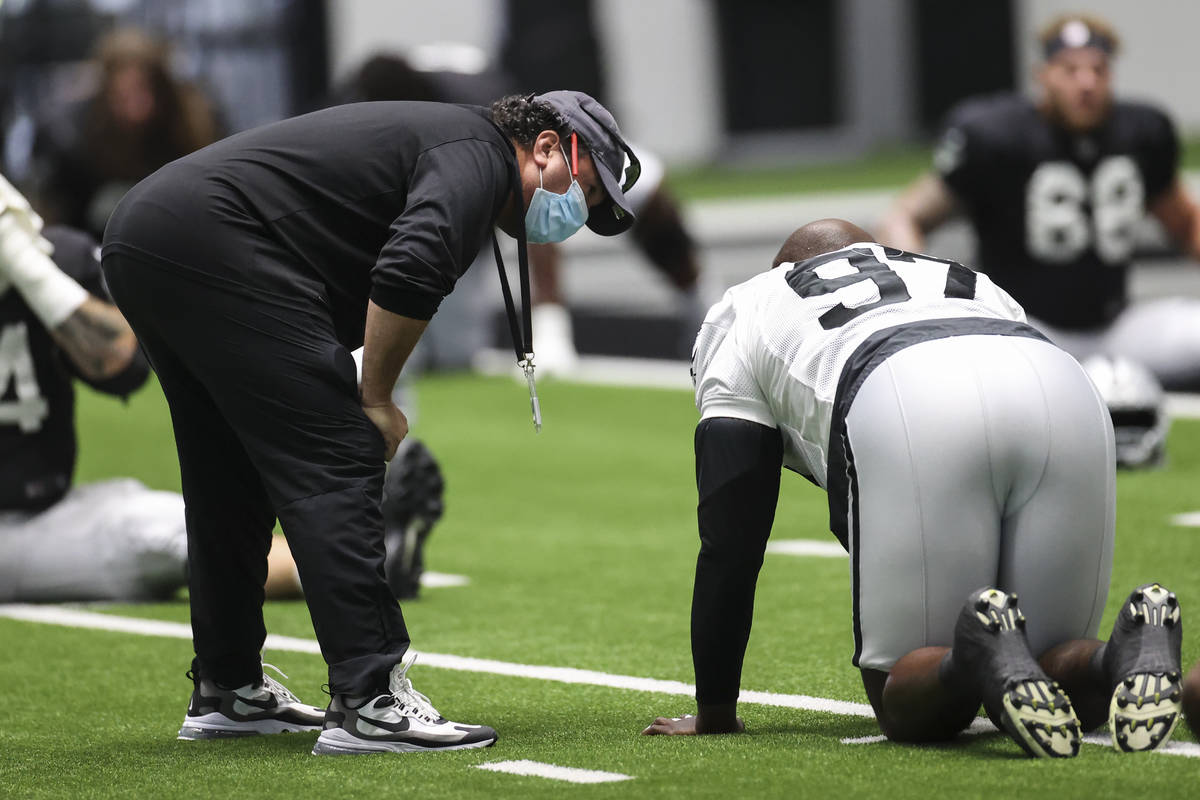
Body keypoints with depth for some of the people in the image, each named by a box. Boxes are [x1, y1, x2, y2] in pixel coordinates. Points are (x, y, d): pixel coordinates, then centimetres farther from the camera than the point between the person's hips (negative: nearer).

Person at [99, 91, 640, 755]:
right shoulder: (479, 153, -4)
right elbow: (410, 273, -22)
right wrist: (376, 400, -10)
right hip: (211, 241, -11)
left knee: (233, 474, 22)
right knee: (334, 459, -10)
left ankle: (225, 691, 31)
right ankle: (368, 701, -15)